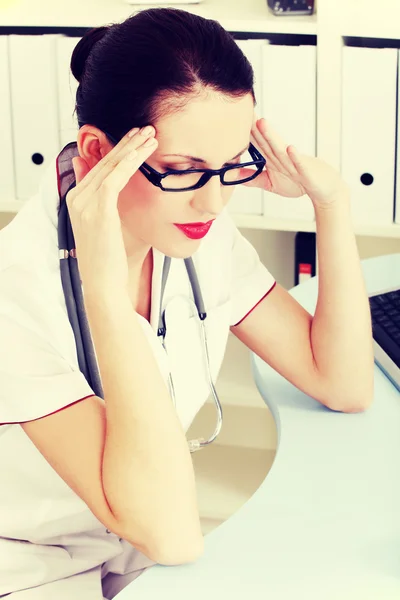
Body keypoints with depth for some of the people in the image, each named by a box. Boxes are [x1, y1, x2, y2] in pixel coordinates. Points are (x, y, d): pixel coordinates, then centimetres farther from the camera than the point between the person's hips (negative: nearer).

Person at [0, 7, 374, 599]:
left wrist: (332, 201, -14)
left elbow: (344, 386, -6)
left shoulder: (204, 238, -8)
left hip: (139, 544, 5)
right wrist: (105, 288, -41)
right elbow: (168, 531, -34)